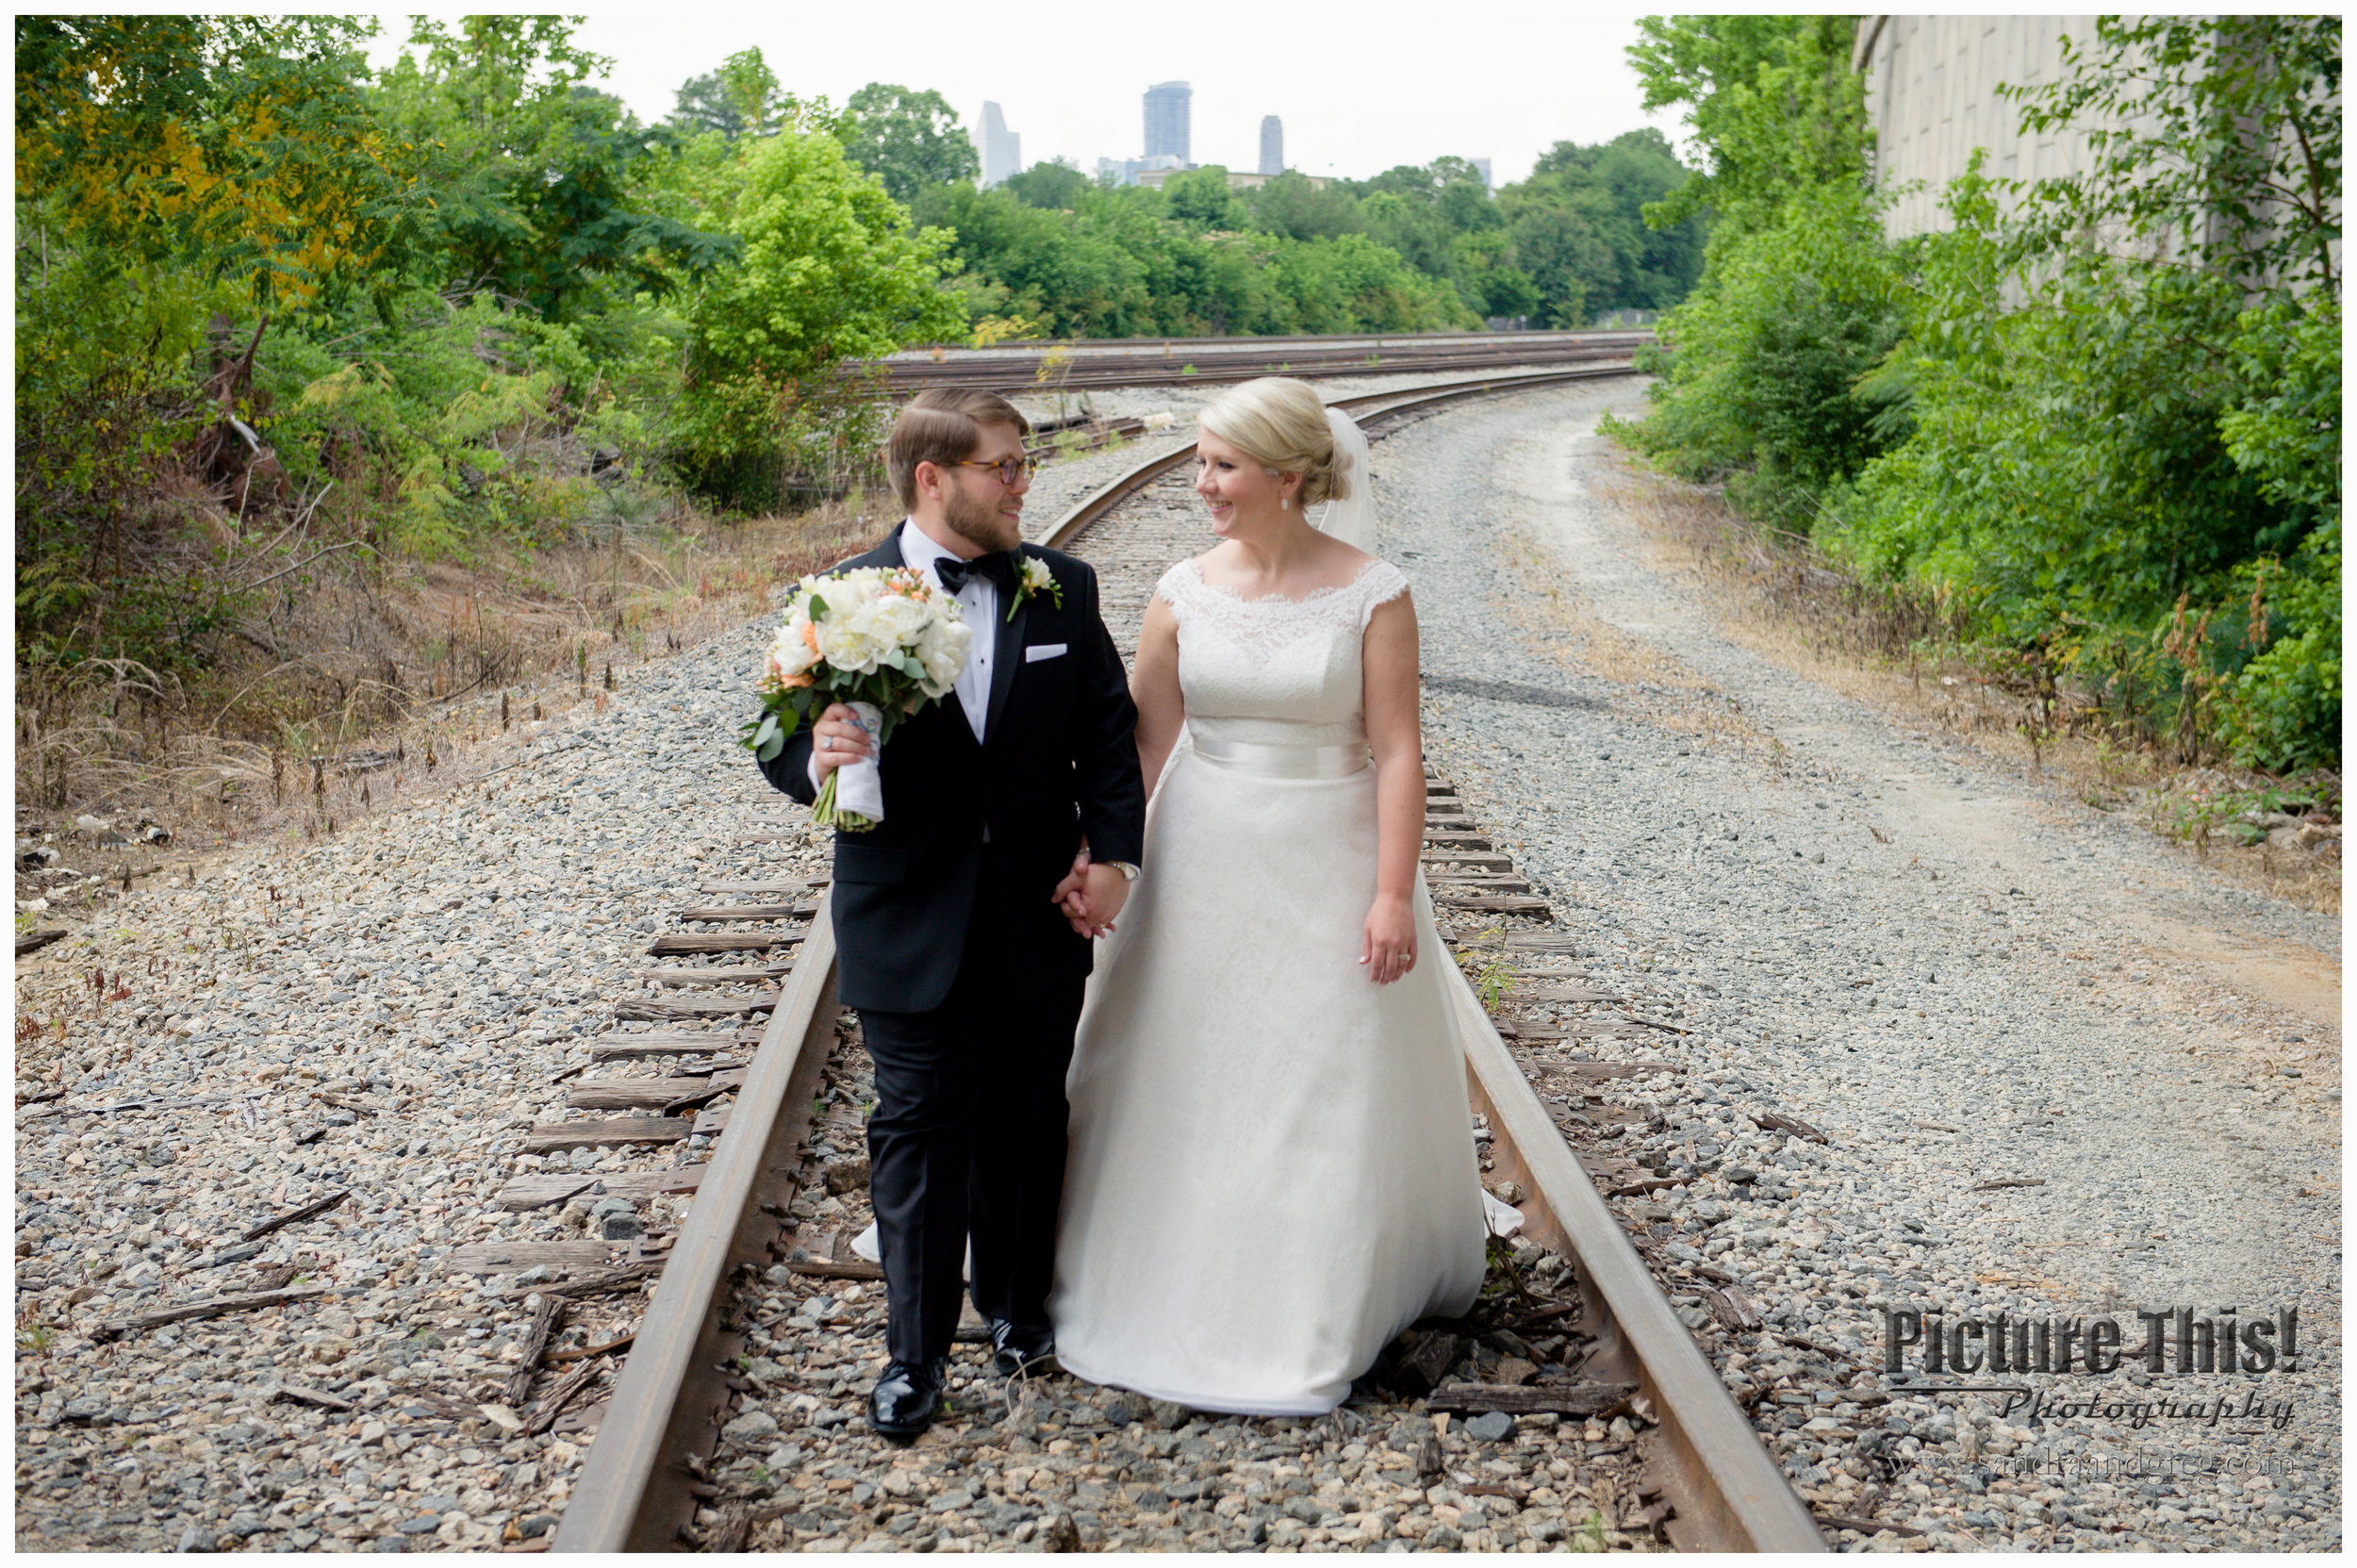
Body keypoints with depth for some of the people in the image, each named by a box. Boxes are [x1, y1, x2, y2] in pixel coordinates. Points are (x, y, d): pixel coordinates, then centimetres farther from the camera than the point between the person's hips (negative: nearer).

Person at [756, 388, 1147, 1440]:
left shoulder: (1062, 590, 2)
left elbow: (1107, 731, 5)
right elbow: (788, 746, -3)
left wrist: (1112, 850, -6)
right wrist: (819, 757, -26)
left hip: (1038, 918, 3)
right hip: (907, 921, -3)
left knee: (1027, 1125, 15)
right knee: (920, 1131, 4)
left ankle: (1018, 1307, 36)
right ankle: (915, 1353, 17)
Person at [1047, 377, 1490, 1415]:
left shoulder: (1371, 595, -9)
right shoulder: (1184, 592, 0)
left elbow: (1397, 751, -11)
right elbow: (1143, 739, 0)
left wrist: (1394, 894, -15)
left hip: (1328, 865, -3)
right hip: (1203, 863, 3)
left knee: (1328, 1089, 9)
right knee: (1186, 1078, 12)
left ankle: (1318, 1317, 28)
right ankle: (1175, 1284, 33)